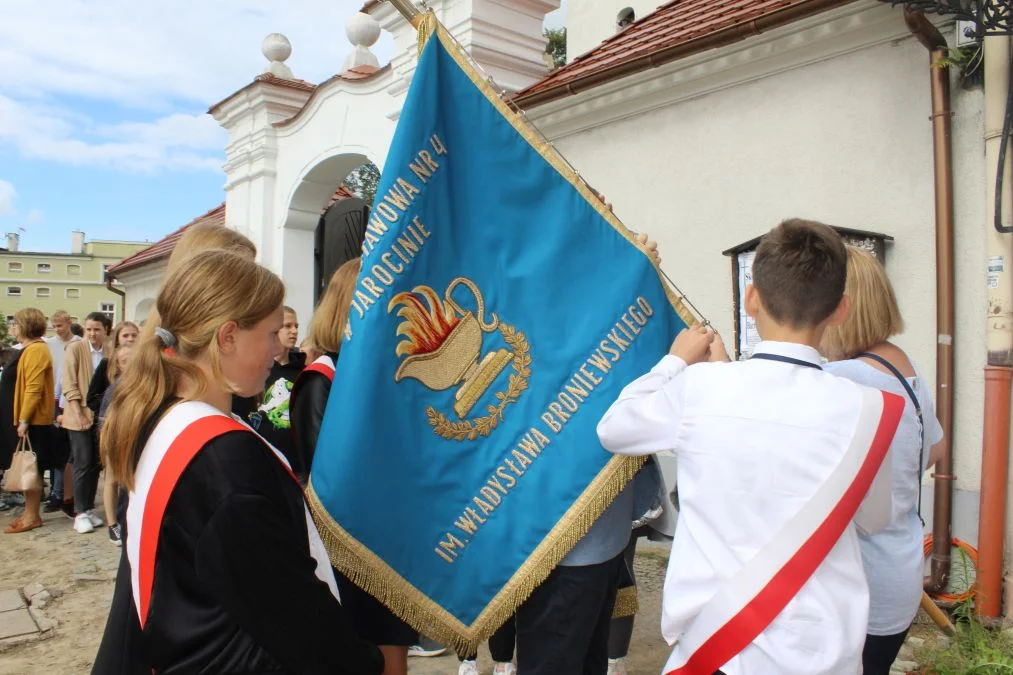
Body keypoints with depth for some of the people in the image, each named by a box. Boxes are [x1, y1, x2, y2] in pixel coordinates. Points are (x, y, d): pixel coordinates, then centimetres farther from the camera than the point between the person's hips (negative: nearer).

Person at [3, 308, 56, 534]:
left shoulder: (35, 350, -14)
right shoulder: (33, 349, 17)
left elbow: (33, 388, -21)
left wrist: (24, 419, -21)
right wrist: (23, 418, 16)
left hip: (34, 419, -10)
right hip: (34, 418, 10)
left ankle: (32, 516, 3)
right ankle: (30, 513, 19)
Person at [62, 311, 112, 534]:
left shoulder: (111, 350, 1)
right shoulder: (75, 348, -6)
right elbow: (69, 384, -8)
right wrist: (78, 413, -14)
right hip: (80, 416, -3)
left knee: (96, 464, 9)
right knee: (83, 464, -1)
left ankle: (89, 509, 20)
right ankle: (80, 513, 8)